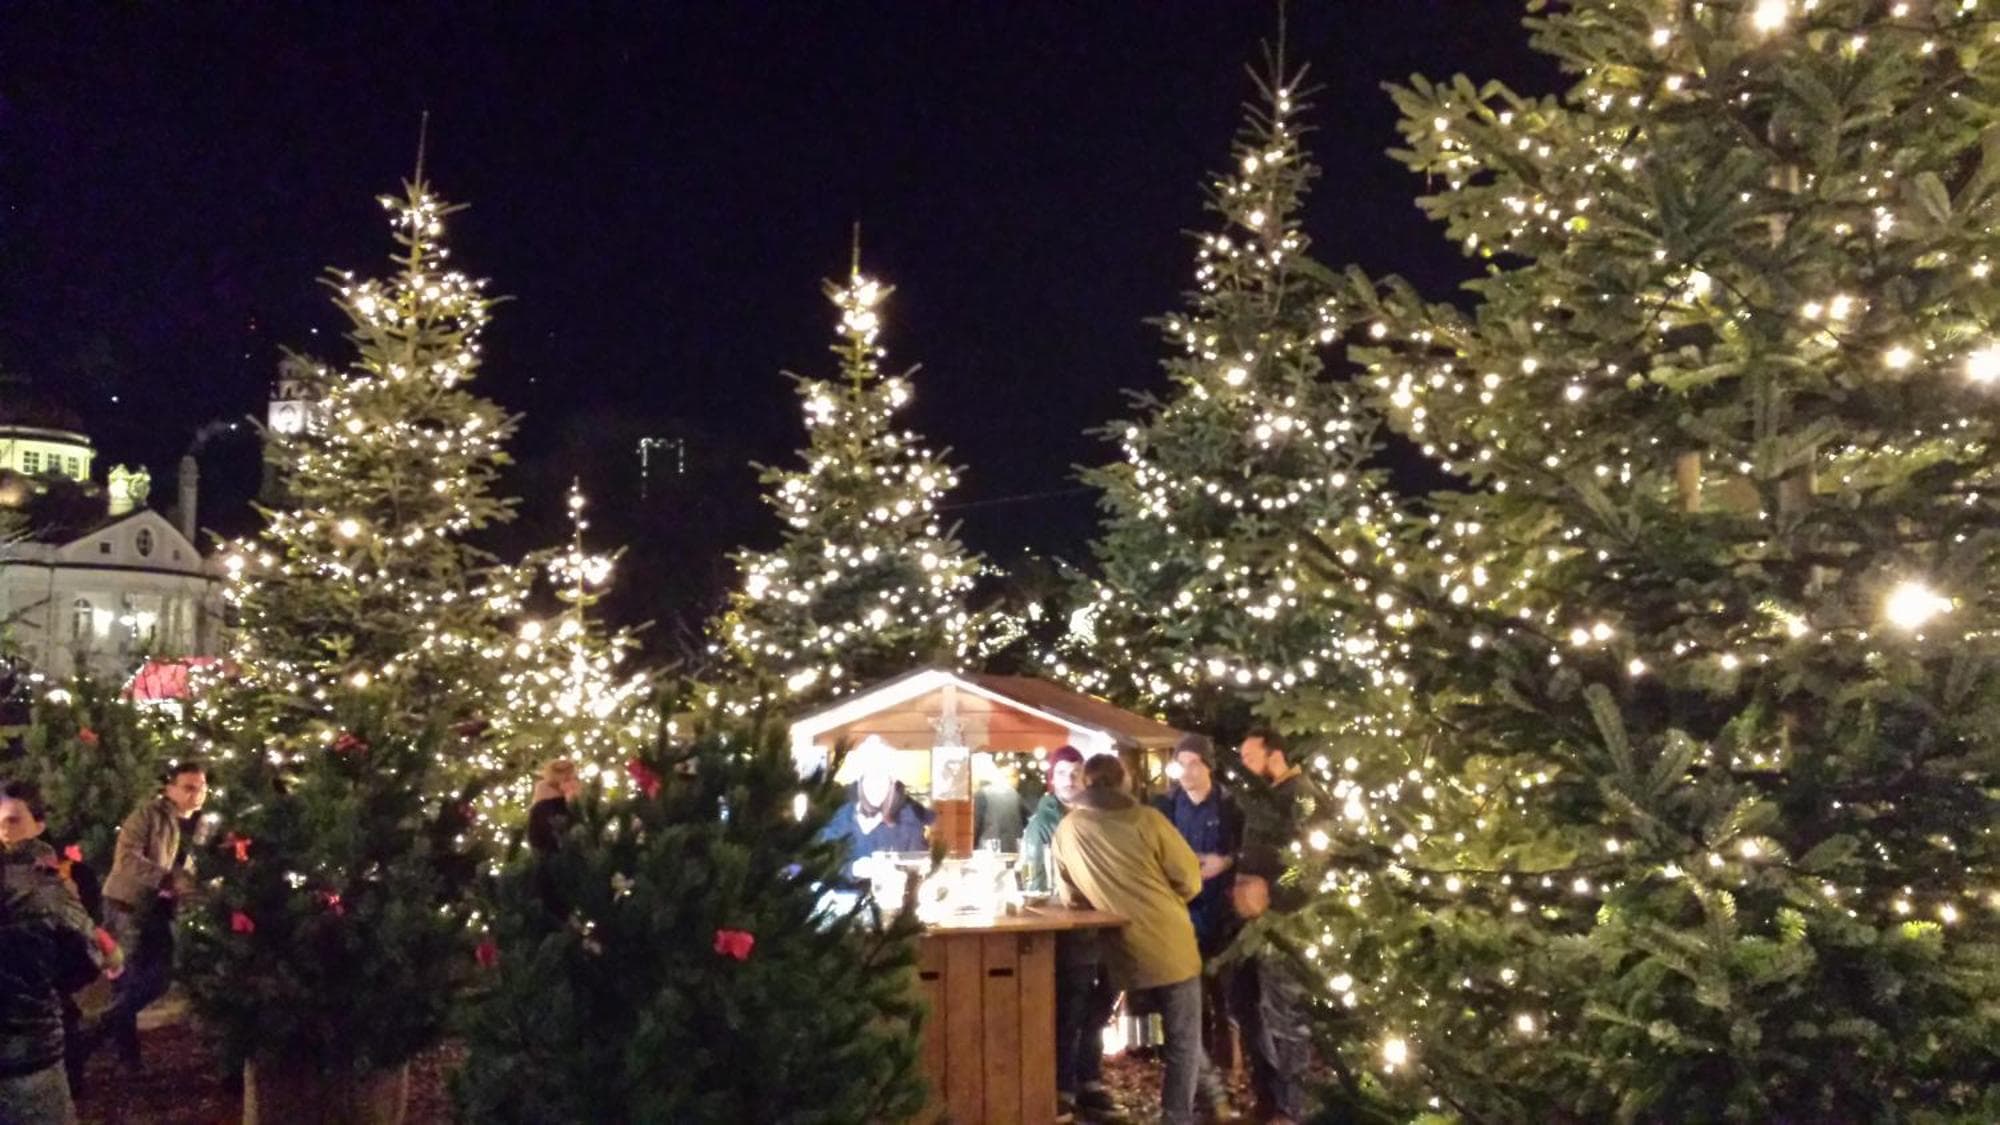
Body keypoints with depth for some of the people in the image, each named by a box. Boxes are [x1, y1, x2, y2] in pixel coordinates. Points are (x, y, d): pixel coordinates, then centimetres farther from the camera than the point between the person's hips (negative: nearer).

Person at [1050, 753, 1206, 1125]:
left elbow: (1070, 896, 8)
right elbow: (1190, 879, -6)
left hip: (1124, 954, 4)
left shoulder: (1066, 831, -3)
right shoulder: (1146, 819, -13)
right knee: (1184, 1043, 7)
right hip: (1169, 946, -4)